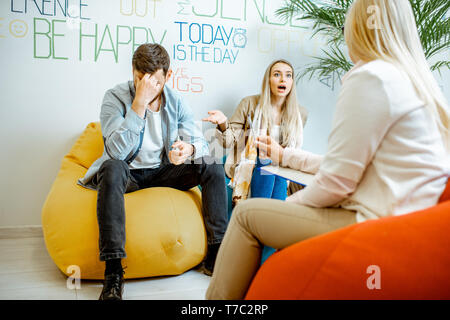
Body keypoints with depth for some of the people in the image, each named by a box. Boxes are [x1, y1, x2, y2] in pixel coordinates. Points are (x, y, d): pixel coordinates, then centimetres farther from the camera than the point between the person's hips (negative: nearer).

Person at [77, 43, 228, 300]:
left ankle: (216, 254, -13)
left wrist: (189, 149, -33)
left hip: (163, 171, 4)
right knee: (112, 168, -38)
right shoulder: (116, 97, -13)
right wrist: (139, 103, -32)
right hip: (127, 172, -3)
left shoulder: (176, 102, 0)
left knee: (213, 167, -15)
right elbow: (117, 151, -27)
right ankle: (113, 270, -38)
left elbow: (200, 141, -7)